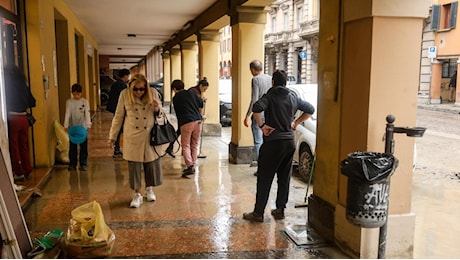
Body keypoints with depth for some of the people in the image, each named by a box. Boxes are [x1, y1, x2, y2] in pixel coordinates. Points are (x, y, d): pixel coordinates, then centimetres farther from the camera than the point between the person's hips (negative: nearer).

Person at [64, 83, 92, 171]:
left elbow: (87, 114, -9)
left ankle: (83, 164, 9)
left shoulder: (85, 102, -3)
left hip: (82, 127, -1)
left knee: (83, 146, 1)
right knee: (72, 146, 6)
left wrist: (88, 125, -23)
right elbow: (67, 114, -9)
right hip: (72, 127, 1)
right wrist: (66, 125, -21)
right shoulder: (69, 102, -2)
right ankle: (72, 164, 14)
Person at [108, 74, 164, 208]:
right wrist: (112, 136, 5)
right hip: (133, 137, -1)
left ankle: (149, 189, 34)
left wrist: (157, 108, -17)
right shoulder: (124, 95, -6)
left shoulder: (153, 93, -4)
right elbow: (118, 116, 3)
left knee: (152, 163, 10)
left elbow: (160, 113, 8)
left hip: (150, 135, 1)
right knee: (134, 165, 4)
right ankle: (138, 194, 19)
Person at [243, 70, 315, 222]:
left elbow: (256, 108, -25)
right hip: (289, 142, 5)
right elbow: (310, 109, 17)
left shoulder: (270, 97, -6)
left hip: (272, 143, -5)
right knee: (284, 178, 13)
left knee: (264, 179, 1)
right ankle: (280, 210, 20)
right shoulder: (293, 98, 10)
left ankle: (258, 213, 4)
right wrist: (296, 123, 15)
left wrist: (262, 125, -14)